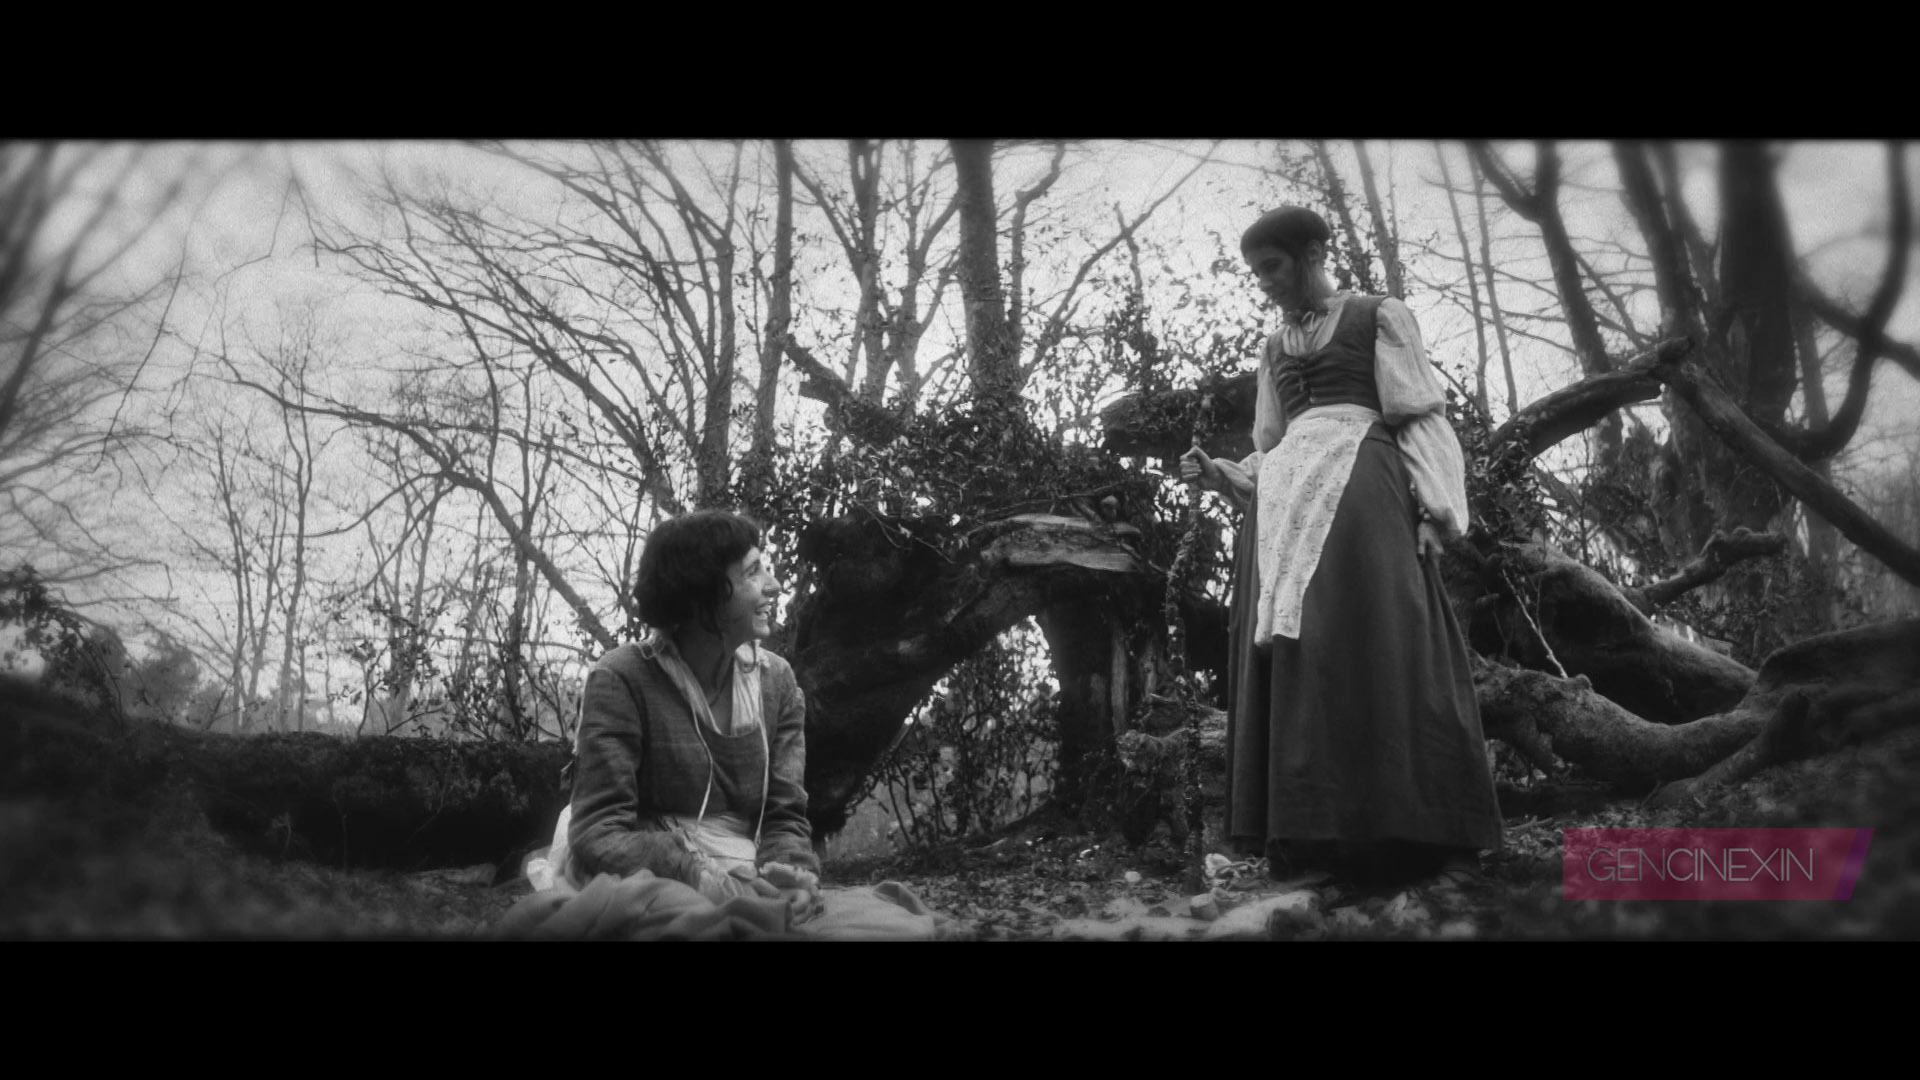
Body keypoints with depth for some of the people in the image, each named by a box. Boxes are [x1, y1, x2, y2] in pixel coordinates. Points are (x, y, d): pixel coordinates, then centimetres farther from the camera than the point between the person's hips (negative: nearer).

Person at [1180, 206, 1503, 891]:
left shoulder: (1379, 318, 10)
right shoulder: (1274, 351, 25)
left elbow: (1420, 420, 1)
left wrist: (1433, 511, -12)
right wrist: (1217, 475, 6)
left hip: (1359, 491, -5)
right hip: (1286, 505, 6)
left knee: (1377, 644, -17)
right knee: (1296, 661, -5)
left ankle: (1434, 841, -17)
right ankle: (1312, 839, -8)